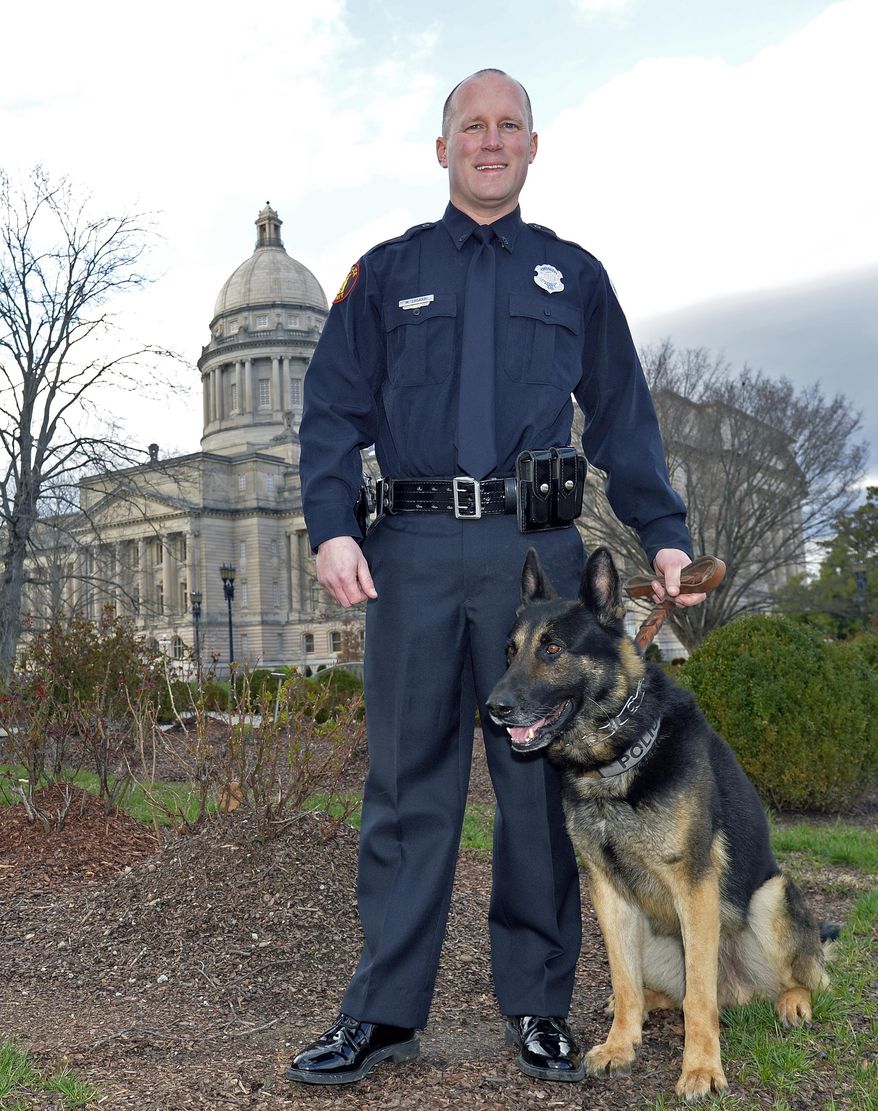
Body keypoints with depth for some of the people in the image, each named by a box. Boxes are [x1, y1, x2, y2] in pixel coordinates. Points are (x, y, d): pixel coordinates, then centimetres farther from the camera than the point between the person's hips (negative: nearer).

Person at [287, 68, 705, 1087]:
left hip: (536, 549, 1)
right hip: (414, 548, 0)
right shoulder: (386, 272, 16)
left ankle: (537, 1007, 15)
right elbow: (332, 411, 9)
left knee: (540, 778, 3)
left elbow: (624, 419, 15)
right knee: (407, 781, 1)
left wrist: (664, 534, 4)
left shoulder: (573, 275, 18)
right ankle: (385, 1011, 10)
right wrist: (331, 526, -7)